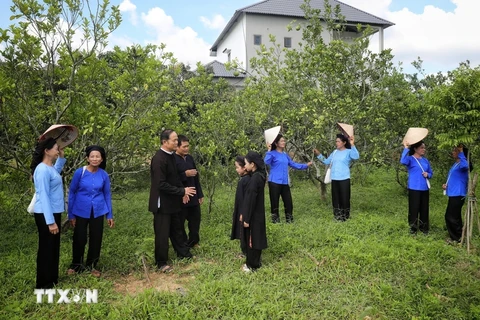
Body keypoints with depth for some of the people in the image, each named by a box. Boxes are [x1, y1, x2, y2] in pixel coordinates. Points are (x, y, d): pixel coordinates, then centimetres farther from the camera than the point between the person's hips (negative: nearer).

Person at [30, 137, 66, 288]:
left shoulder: (50, 168, 8)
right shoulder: (43, 170, -21)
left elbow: (56, 172, 35)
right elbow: (43, 197, -23)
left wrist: (61, 157, 21)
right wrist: (50, 221, -23)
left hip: (53, 212, 10)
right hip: (46, 215, -10)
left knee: (53, 247, 17)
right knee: (46, 249, 1)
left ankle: (52, 280, 31)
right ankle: (43, 284, 14)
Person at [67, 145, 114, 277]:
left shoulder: (104, 175, -4)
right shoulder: (80, 172, -10)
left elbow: (107, 195, 4)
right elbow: (72, 193, -3)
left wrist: (110, 215, 5)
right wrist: (70, 214, -3)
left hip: (98, 211, 2)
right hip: (81, 211, -2)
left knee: (96, 239, 10)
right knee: (79, 239, 8)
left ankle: (92, 266, 29)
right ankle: (76, 265, 30)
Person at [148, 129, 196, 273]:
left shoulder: (171, 156, 5)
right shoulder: (158, 159, -23)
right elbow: (162, 184, -26)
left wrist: (183, 192, 3)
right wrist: (182, 191, -21)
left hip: (173, 201, 9)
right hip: (163, 203, -9)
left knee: (177, 229, 21)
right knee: (163, 233, 4)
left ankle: (184, 254, 36)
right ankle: (161, 263, 19)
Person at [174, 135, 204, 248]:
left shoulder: (190, 158, 9)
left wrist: (200, 194, 14)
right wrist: (185, 174, -23)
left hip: (193, 197, 7)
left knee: (195, 220, 16)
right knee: (180, 223, 8)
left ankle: (193, 243, 34)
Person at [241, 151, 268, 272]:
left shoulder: (255, 178, -23)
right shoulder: (258, 175, 7)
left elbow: (251, 199, -22)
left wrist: (246, 218, -17)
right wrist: (243, 213, 15)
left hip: (254, 215, -9)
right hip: (257, 214, 9)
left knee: (252, 239, 4)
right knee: (254, 238, 19)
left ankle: (252, 265, 18)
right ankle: (254, 261, 32)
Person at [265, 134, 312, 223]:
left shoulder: (285, 154, 14)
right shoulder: (273, 153, -7)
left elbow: (293, 164, 23)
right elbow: (266, 162, -25)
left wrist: (305, 165, 24)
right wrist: (269, 151, -24)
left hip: (285, 182, 6)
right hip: (274, 182, -6)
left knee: (288, 201, 9)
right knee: (275, 202, 1)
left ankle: (289, 220, 21)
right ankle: (275, 220, 13)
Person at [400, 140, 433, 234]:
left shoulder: (425, 160, 11)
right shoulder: (410, 159, -8)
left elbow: (431, 173, 19)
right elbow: (403, 161, -32)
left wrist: (427, 174, -5)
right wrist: (406, 148, -30)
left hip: (425, 188, 6)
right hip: (414, 188, -6)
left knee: (424, 208, 12)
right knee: (414, 208, 1)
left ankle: (423, 227, 25)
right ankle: (413, 227, 15)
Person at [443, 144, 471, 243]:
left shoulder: (462, 165, -16)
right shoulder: (455, 164, 16)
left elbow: (465, 166, -44)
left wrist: (461, 152, -36)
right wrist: (446, 184, 10)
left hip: (458, 195, -10)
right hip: (453, 194, 10)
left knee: (452, 217, -4)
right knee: (450, 216, 16)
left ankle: (459, 238, 8)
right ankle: (455, 237, 27)